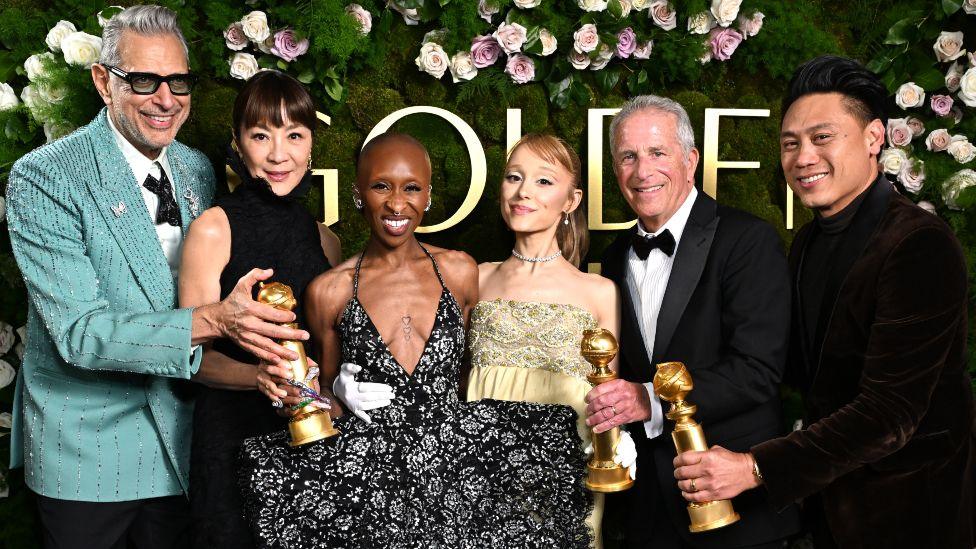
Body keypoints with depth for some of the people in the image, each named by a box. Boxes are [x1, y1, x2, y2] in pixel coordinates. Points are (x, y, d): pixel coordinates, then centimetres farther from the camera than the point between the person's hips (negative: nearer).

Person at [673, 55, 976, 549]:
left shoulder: (921, 246, -22)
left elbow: (891, 412, -27)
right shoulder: (808, 242, 4)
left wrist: (755, 468, -29)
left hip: (907, 507, -7)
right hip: (827, 495, 7)